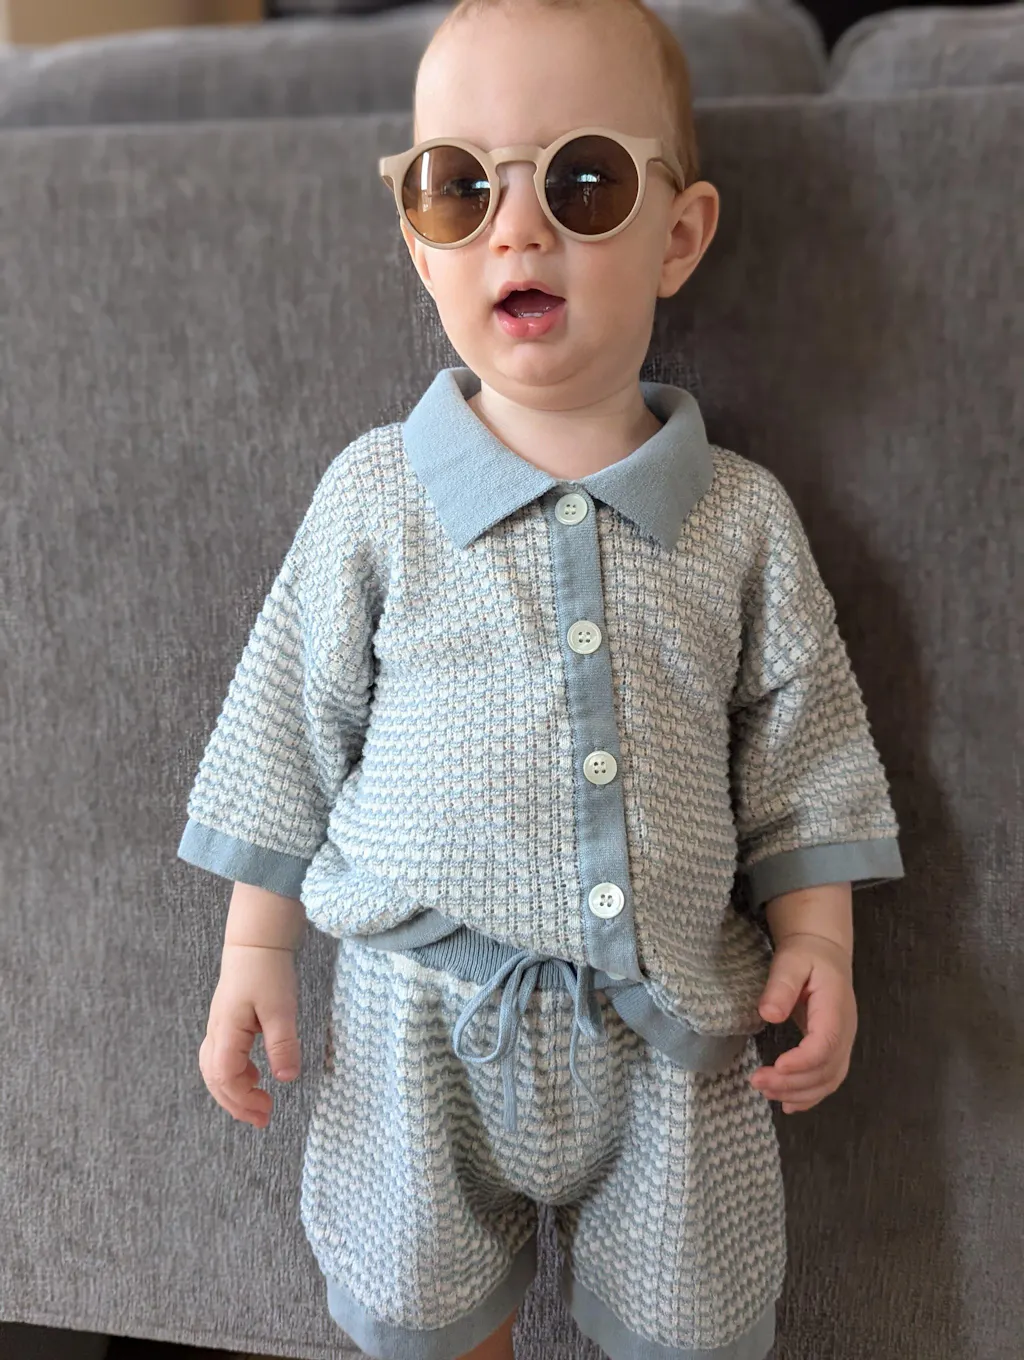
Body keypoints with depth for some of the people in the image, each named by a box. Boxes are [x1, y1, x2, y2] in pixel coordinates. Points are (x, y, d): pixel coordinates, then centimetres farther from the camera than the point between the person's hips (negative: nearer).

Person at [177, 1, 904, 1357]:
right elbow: (290, 735, 1)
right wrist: (255, 951, 2)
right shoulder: (374, 495, -5)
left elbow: (801, 747, 5)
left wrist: (818, 941, -2)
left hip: (673, 1024, 1)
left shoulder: (743, 516, -3)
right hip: (425, 1021, 0)